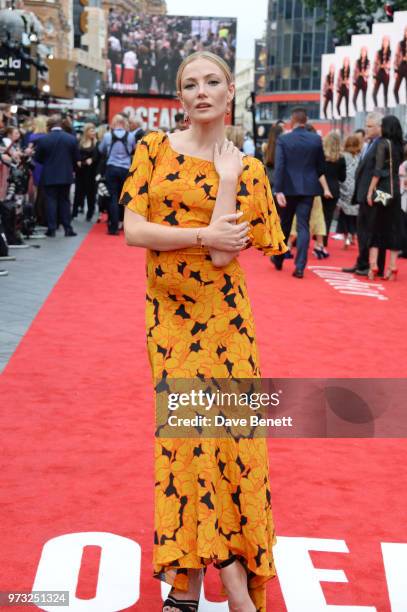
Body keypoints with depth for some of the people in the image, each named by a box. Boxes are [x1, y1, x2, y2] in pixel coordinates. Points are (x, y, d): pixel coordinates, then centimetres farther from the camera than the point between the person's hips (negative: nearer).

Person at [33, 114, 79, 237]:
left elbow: (37, 158, -2)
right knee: (64, 201, 10)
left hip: (49, 176, -2)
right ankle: (67, 228, 9)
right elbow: (76, 158, 1)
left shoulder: (43, 140, -9)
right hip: (66, 175, 2)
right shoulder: (72, 139, -4)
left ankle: (52, 229, 2)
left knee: (51, 201, 4)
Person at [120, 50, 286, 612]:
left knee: (227, 427, 0)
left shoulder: (246, 169, 1)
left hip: (221, 315, 0)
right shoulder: (155, 149, 1)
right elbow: (132, 229, -8)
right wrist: (205, 235, -15)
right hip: (168, 313, 0)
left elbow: (226, 254, -9)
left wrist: (227, 180, -12)